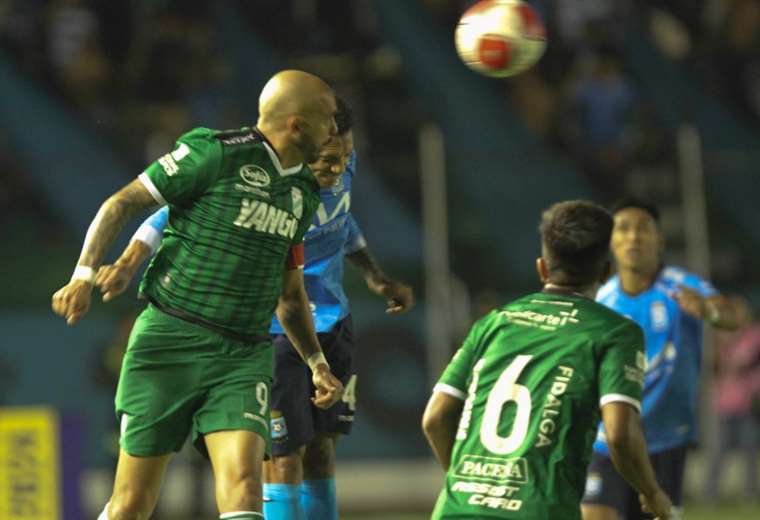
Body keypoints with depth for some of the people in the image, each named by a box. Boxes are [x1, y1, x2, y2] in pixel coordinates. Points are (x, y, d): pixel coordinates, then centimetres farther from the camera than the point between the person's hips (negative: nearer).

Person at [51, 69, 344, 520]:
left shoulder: (303, 191, 15)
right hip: (170, 344, -5)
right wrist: (85, 274, -15)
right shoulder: (217, 153, -7)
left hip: (244, 356, 5)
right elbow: (123, 203, -4)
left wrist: (316, 361, 21)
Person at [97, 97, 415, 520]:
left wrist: (377, 278, 20)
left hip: (332, 324, 7)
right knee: (282, 457, -12)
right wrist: (127, 266, -36)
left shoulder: (344, 168, -2)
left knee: (321, 450, 10)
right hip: (274, 331, -7)